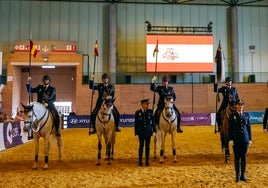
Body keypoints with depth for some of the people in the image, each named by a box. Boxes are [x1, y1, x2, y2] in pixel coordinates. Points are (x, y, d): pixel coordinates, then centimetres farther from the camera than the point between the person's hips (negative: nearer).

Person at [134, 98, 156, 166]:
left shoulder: (150, 112, -1)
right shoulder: (137, 112, -4)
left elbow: (153, 121, 3)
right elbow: (136, 124, -2)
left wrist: (154, 131, -2)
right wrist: (136, 133, -3)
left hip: (148, 131, 1)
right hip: (141, 132, -1)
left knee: (147, 146, 7)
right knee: (141, 146, 6)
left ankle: (147, 161, 18)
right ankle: (140, 161, 18)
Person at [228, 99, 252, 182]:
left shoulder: (246, 115, 6)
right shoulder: (232, 115, -1)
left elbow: (249, 127, 7)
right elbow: (230, 128, -1)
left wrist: (250, 139, 3)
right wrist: (230, 139, -6)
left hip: (245, 139, 2)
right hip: (236, 140, -2)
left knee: (244, 157, 7)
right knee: (237, 157, 4)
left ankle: (243, 175, 19)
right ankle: (237, 175, 15)